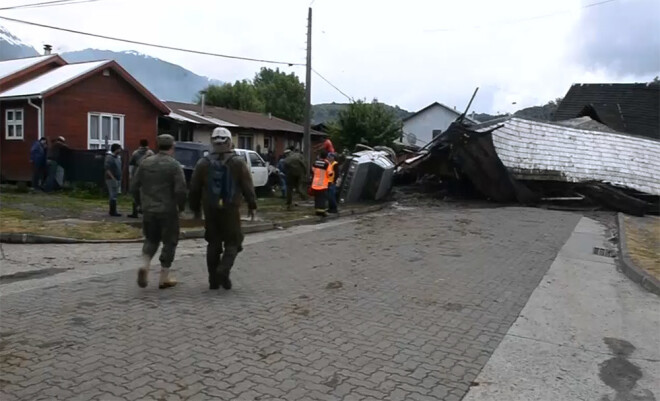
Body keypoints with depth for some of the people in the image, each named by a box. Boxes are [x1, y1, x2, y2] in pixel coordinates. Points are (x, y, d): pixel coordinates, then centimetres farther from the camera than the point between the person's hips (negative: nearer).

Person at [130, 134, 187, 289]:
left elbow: (134, 187, 6)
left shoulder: (145, 163, 5)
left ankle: (145, 266, -2)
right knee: (169, 242, 8)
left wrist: (142, 203, 18)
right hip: (168, 211, -4)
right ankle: (164, 277, 11)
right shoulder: (174, 165, -10)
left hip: (148, 210, 4)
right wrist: (181, 206, -2)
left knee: (151, 239, 20)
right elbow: (181, 190, -17)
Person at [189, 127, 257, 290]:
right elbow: (248, 186, -4)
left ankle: (214, 280, 14)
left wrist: (196, 208, 16)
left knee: (213, 244, 12)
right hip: (231, 209, -3)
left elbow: (194, 189, 7)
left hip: (211, 210, 3)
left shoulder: (203, 163, 3)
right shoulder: (238, 162, -4)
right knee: (232, 242, 8)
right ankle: (224, 270, -13)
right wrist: (251, 205, 5)